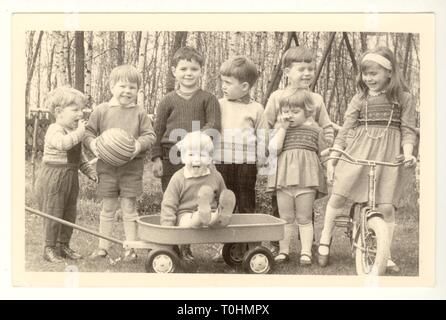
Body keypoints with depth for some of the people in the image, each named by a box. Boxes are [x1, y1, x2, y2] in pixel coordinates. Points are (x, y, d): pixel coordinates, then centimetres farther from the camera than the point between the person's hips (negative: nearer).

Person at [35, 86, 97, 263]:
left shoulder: (74, 132, 12)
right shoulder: (54, 131, -16)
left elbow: (80, 155, 21)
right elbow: (63, 143, -38)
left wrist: (89, 170, 12)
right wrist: (80, 131, -31)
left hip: (71, 177, 8)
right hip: (53, 177, -8)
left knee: (70, 214, 13)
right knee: (53, 214, -2)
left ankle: (64, 245, 26)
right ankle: (49, 248, 10)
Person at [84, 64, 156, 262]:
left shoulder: (139, 113, 0)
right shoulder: (101, 110, 1)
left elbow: (149, 135, 0)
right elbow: (88, 131, 4)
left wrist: (139, 145, -20)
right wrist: (92, 143, -16)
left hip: (132, 166, -1)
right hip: (107, 166, 1)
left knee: (129, 208, 4)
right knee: (108, 208, 11)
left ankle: (130, 248, 14)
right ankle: (103, 247, 22)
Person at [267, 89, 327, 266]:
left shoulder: (315, 130, 5)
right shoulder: (280, 129, 9)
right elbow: (273, 148, -8)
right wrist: (283, 127, -8)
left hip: (306, 178, -2)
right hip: (284, 177, 2)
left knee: (304, 218, 5)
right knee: (285, 218, 10)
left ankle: (306, 252, 10)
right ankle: (283, 251, 18)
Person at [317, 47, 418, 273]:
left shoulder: (403, 99, 7)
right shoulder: (360, 98, 9)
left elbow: (408, 129, 3)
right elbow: (346, 128, 8)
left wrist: (408, 152, -14)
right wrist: (333, 156, 2)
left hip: (388, 154, -1)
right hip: (357, 151, 1)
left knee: (386, 206, -6)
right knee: (338, 195, -4)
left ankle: (385, 255, 8)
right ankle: (324, 242, 16)